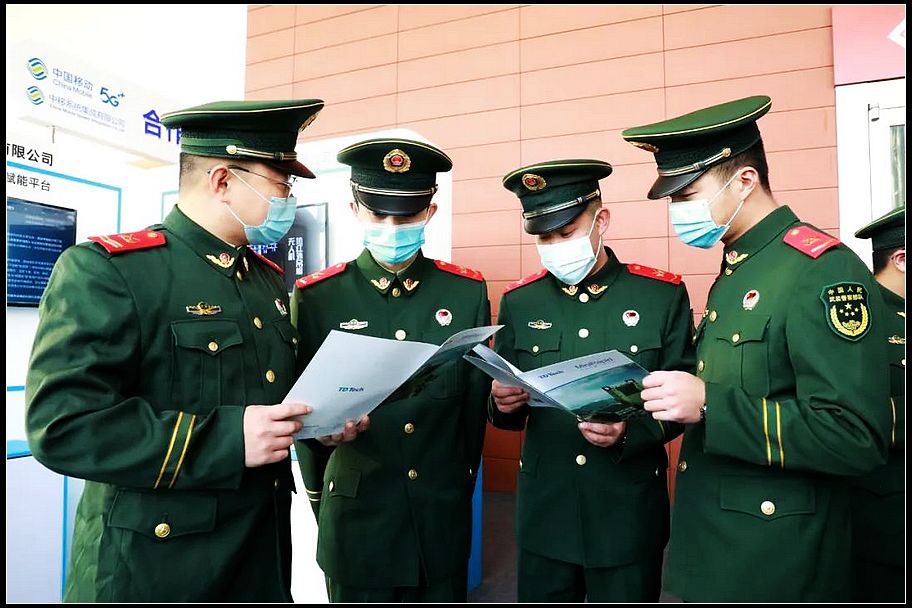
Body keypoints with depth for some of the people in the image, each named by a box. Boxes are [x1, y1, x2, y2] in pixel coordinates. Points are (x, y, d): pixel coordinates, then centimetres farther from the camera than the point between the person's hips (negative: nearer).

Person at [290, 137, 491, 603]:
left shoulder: (467, 292, -2)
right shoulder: (316, 298, -7)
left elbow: (476, 400, 4)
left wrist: (461, 484, 9)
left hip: (444, 521, 2)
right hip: (357, 521, -1)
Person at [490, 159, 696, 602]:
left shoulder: (663, 294, -6)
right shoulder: (518, 301, 0)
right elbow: (505, 413, 4)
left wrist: (630, 433, -21)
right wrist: (503, 404, -19)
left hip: (629, 511, -1)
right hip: (544, 510, 2)